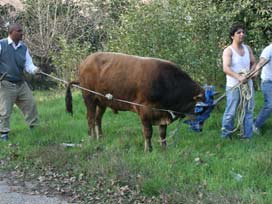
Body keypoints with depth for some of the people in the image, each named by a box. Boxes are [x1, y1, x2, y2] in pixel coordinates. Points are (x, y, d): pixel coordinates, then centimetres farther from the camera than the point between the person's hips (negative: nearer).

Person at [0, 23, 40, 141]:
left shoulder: (23, 47, 6)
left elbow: (28, 64, 2)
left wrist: (34, 70, -19)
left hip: (21, 83, 5)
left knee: (30, 105, 9)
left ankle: (34, 127, 25)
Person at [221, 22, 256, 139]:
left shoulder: (248, 49, 10)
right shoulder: (228, 51, -9)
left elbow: (254, 64, 15)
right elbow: (226, 68, -21)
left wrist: (249, 73, -7)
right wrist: (239, 77, -33)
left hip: (248, 84, 6)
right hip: (234, 86, -6)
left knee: (248, 111, 8)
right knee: (231, 112, -2)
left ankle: (247, 135, 16)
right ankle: (225, 134, 12)